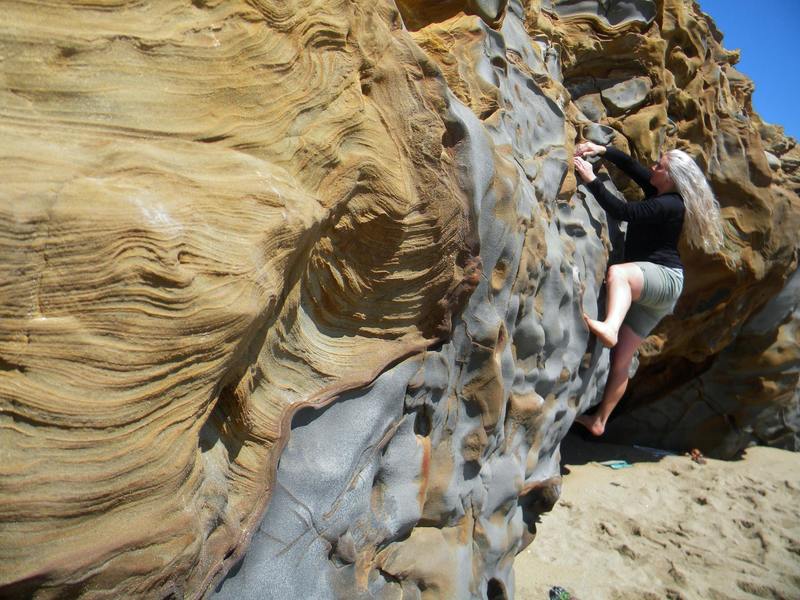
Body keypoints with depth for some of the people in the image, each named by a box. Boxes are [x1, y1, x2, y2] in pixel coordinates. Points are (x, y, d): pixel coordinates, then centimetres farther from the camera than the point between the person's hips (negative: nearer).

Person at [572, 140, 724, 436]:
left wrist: (591, 180, -23)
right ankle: (599, 420, 13)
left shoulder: (668, 205, -15)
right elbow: (630, 165, 17)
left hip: (664, 278, -9)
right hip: (647, 288, 9)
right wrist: (602, 150, 3)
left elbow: (622, 211, -24)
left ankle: (609, 328, -67)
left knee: (617, 272, -41)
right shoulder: (659, 191, 11)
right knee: (622, 358, 7)